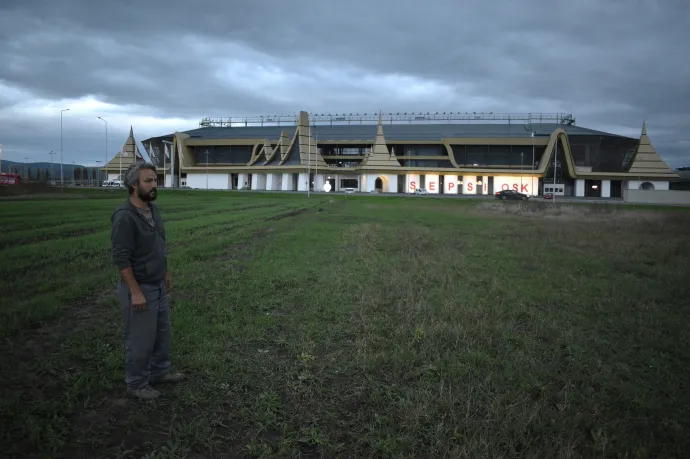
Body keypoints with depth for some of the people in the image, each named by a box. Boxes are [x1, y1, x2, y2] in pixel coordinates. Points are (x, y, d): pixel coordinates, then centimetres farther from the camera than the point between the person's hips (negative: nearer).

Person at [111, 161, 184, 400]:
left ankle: (160, 371, 40)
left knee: (162, 331, 21)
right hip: (140, 288, -9)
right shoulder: (124, 217, -23)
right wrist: (135, 292, -22)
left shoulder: (153, 209, 4)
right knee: (140, 339, 6)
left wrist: (166, 273, 18)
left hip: (158, 285, 9)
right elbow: (121, 258, -23)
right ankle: (137, 384, 24)